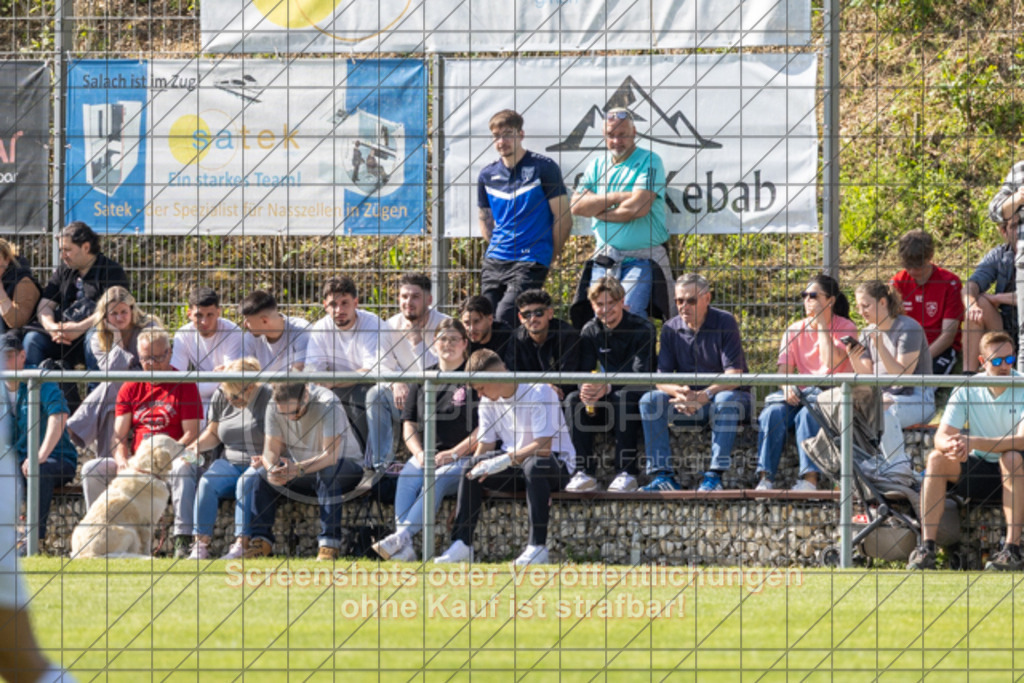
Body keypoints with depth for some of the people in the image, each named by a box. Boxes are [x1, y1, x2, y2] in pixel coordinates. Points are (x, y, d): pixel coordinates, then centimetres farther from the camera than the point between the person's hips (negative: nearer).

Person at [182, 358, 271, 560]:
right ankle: (201, 543, -31)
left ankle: (241, 544, -39)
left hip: (259, 463, -4)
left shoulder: (269, 397, -9)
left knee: (246, 483, -36)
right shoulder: (221, 396, 6)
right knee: (206, 483, -25)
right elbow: (213, 433, 19)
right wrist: (198, 445, -2)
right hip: (229, 462, 4)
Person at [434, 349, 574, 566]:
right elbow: (484, 449, 6)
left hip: (557, 462, -6)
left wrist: (505, 460, -34)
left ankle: (538, 546, -38)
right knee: (473, 464, -17)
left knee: (534, 464, -39)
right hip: (514, 466, 6)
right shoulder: (489, 401, 3)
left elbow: (543, 447, -26)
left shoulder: (538, 392, -19)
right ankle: (462, 543, -18)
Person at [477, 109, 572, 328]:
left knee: (505, 318, -20)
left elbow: (563, 218, -2)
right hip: (495, 261, 6)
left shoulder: (543, 168, -3)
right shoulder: (487, 175, 12)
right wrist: (496, 249, 14)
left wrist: (549, 257, 1)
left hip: (530, 263, -6)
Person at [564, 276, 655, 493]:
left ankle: (627, 473, -36)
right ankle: (584, 473, -27)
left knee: (623, 397, -37)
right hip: (606, 404, 5)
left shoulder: (642, 329, -12)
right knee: (575, 399, -23)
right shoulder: (590, 331, 3)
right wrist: (585, 388, -29)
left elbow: (641, 375, -23)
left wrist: (607, 387, -40)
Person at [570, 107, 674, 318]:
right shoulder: (598, 165, 14)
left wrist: (599, 212, -2)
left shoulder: (649, 161, -3)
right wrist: (617, 197, -10)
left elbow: (639, 207, -16)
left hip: (641, 258, -5)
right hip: (604, 259, 5)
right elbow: (577, 206, 1)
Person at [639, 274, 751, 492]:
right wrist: (679, 392, -24)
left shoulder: (725, 323, -10)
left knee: (726, 400, -38)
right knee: (650, 400, -20)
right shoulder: (671, 329, 2)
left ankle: (714, 476, -39)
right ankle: (662, 475, -26)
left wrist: (702, 397, -33)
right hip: (688, 401, 4)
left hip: (727, 394, -4)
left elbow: (733, 376, -18)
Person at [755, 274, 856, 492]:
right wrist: (787, 387, -20)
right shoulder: (795, 330, 12)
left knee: (809, 414, -36)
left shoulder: (845, 327, 0)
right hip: (801, 392, 4)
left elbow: (831, 363, -17)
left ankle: (810, 479, -41)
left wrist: (821, 323, -11)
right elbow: (784, 369, 4)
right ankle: (766, 478, -31)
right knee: (773, 412, -27)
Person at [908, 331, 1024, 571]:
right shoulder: (967, 390, -3)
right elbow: (941, 438, -11)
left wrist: (973, 442, -40)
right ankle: (926, 549, -28)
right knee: (936, 459, -22)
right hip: (979, 471, 3)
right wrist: (952, 445, -37)